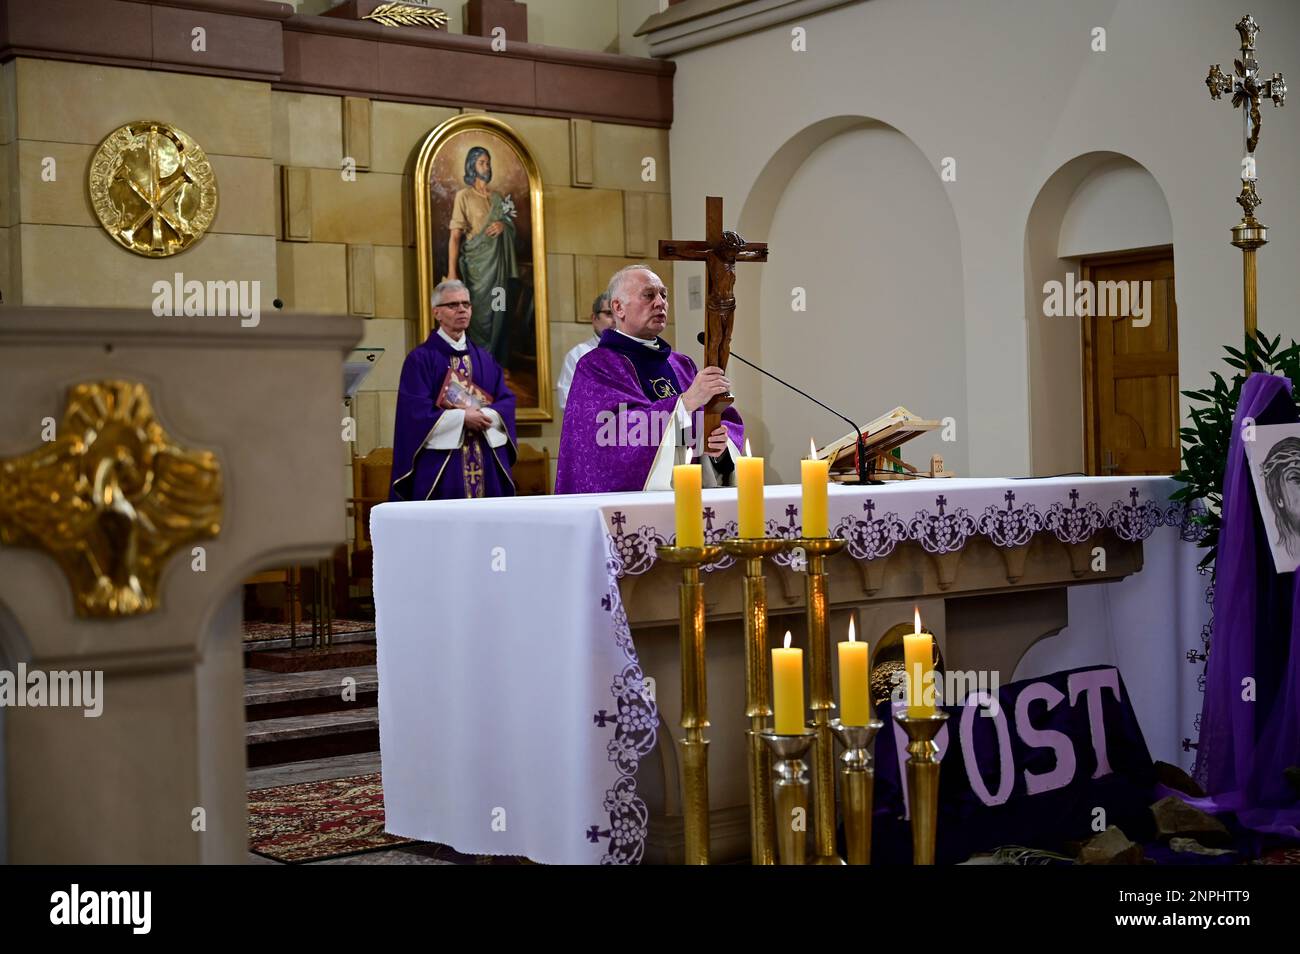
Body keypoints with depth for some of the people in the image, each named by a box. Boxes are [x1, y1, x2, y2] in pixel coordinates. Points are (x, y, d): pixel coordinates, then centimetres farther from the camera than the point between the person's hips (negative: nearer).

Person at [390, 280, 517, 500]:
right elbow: (415, 409, -10)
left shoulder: (484, 359, 16)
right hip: (441, 464, -5)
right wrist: (462, 417, -16)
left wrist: (487, 415, -13)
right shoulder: (420, 359, 0)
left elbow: (506, 400, 8)